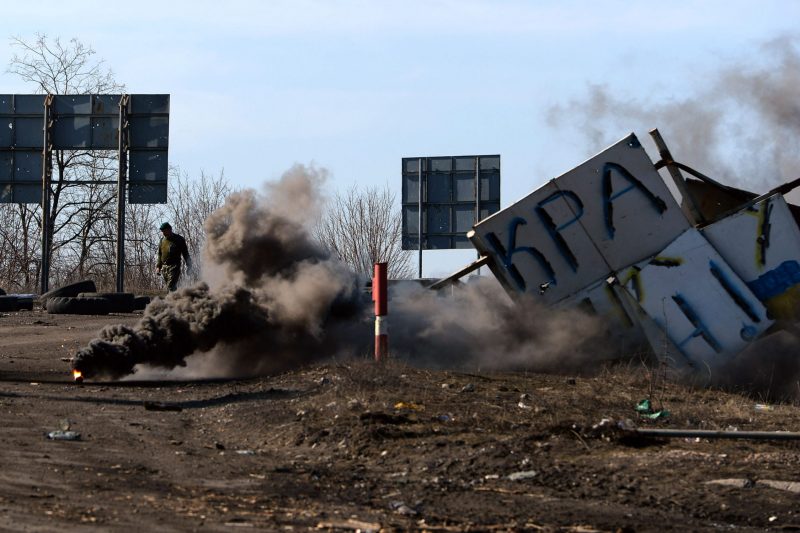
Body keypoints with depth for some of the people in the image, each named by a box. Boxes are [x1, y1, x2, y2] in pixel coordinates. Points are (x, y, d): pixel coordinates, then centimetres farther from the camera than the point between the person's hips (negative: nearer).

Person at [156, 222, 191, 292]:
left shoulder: (179, 240, 1)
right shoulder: (162, 241, 15)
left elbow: (185, 254, 4)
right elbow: (160, 255, 21)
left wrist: (188, 265, 1)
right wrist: (158, 266, 15)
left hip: (174, 267, -5)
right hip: (164, 267, 5)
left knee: (171, 287, -18)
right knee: (173, 288, 7)